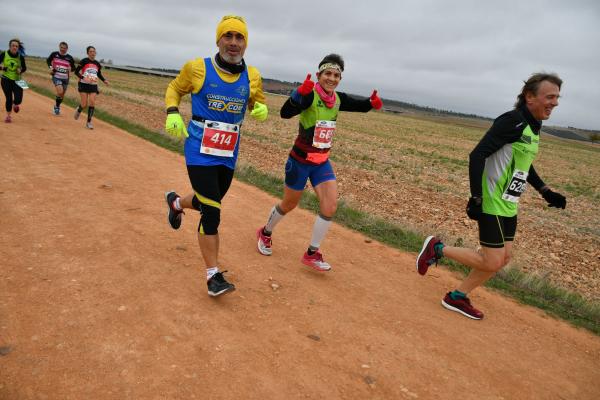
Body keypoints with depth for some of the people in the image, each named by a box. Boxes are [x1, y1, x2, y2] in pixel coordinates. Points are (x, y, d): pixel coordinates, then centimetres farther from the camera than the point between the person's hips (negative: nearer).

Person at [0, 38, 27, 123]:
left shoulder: (20, 56, -4)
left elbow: (24, 68, 7)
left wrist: (21, 70, -14)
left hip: (17, 80, 1)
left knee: (18, 99, -9)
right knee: (9, 98, -3)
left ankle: (15, 104, 31)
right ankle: (8, 115, 18)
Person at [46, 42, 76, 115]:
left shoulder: (69, 57, -2)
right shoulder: (54, 54, -3)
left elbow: (73, 67, 8)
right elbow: (48, 60, 14)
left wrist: (70, 69, -14)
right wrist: (50, 67, -3)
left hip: (65, 78, 2)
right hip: (56, 77, -2)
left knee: (62, 95, 13)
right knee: (60, 92, -22)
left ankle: (58, 106, 39)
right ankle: (56, 106, 1)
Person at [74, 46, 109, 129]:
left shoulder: (97, 64, 8)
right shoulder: (84, 61, -5)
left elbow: (99, 74, 23)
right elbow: (76, 71, -6)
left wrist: (104, 80, 5)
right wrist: (83, 78, -22)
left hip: (93, 85, 3)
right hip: (84, 85, -3)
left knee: (92, 103, -9)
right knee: (84, 104, -7)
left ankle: (89, 122, 0)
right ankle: (79, 110, 31)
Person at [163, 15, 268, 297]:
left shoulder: (252, 76, 0)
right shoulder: (198, 68, -7)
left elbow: (258, 103, 13)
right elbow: (174, 88, 8)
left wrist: (261, 110, -11)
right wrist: (172, 114, -10)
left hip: (228, 155, 5)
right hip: (200, 152, -4)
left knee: (209, 203, 20)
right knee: (211, 211, -10)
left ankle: (176, 202, 56)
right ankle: (213, 275, 2)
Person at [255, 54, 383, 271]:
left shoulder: (338, 99, 1)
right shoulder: (310, 95, -19)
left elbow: (360, 106, 15)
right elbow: (285, 113, -34)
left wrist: (372, 102, -8)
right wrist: (300, 93, -52)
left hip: (322, 162, 5)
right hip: (300, 160, -5)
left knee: (330, 206, -7)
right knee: (289, 204, 11)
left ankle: (312, 254, 8)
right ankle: (265, 233, 41)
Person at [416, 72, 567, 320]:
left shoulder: (532, 127, 11)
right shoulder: (513, 121, -18)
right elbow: (477, 156, -23)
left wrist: (546, 192, 17)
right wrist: (476, 198, -27)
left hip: (508, 206, 10)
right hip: (491, 205, -10)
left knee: (503, 258, 12)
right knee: (492, 263, -6)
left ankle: (457, 297, 24)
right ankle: (437, 249, 10)